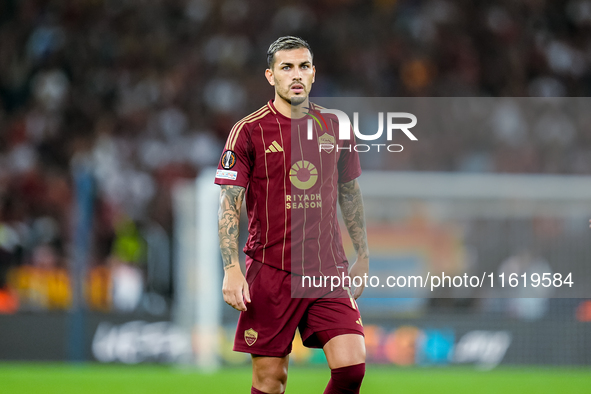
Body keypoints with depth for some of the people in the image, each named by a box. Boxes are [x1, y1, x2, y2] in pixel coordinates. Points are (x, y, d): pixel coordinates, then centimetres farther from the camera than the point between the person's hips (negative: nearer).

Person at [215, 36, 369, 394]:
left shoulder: (334, 128, 8)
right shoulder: (249, 131, -4)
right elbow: (229, 204, -5)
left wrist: (363, 254, 18)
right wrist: (231, 269, -14)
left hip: (328, 270, 3)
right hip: (270, 271, -3)